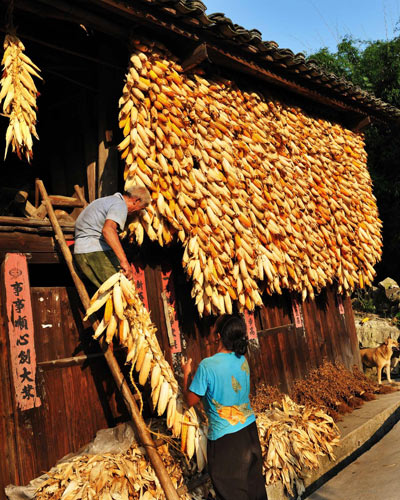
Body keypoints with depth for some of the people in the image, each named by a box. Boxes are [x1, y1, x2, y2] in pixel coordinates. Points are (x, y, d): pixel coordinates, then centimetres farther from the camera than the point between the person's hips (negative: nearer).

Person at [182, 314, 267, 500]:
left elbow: (191, 400, -11)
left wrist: (186, 373, 2)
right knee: (255, 484, 22)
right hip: (249, 429, 6)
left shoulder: (207, 365, -23)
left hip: (224, 437, -6)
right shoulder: (242, 359, -4)